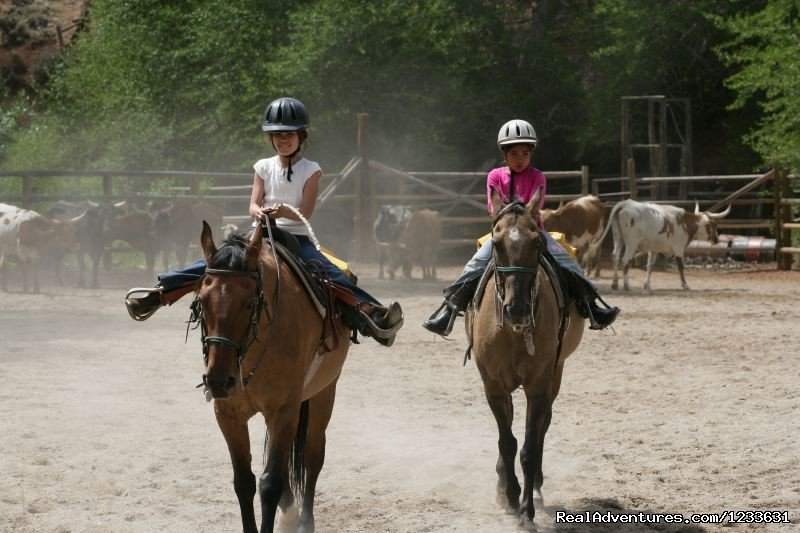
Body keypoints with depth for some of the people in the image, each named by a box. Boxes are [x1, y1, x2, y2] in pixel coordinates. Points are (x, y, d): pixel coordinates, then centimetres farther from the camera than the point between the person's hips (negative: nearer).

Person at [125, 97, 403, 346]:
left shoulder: (310, 170, 2)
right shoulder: (264, 167, 10)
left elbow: (305, 212, -8)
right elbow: (253, 205, 2)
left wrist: (283, 211, -29)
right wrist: (259, 213, -23)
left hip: (296, 238, -2)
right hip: (262, 236, 2)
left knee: (330, 274, -29)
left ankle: (369, 312, -45)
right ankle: (161, 292, -23)